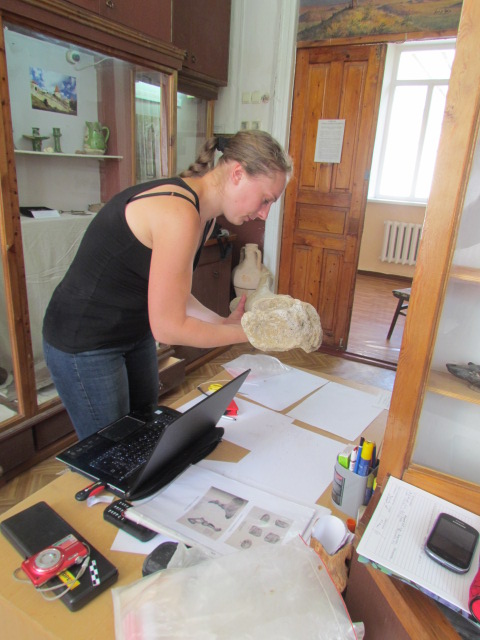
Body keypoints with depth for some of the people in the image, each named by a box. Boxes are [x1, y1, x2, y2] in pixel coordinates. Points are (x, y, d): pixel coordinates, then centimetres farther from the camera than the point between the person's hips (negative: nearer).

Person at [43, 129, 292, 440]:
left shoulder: (204, 215, 0)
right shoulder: (178, 212, -29)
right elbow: (168, 327, -26)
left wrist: (224, 322, -6)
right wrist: (245, 333, -17)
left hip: (136, 334, 9)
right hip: (85, 344, -9)